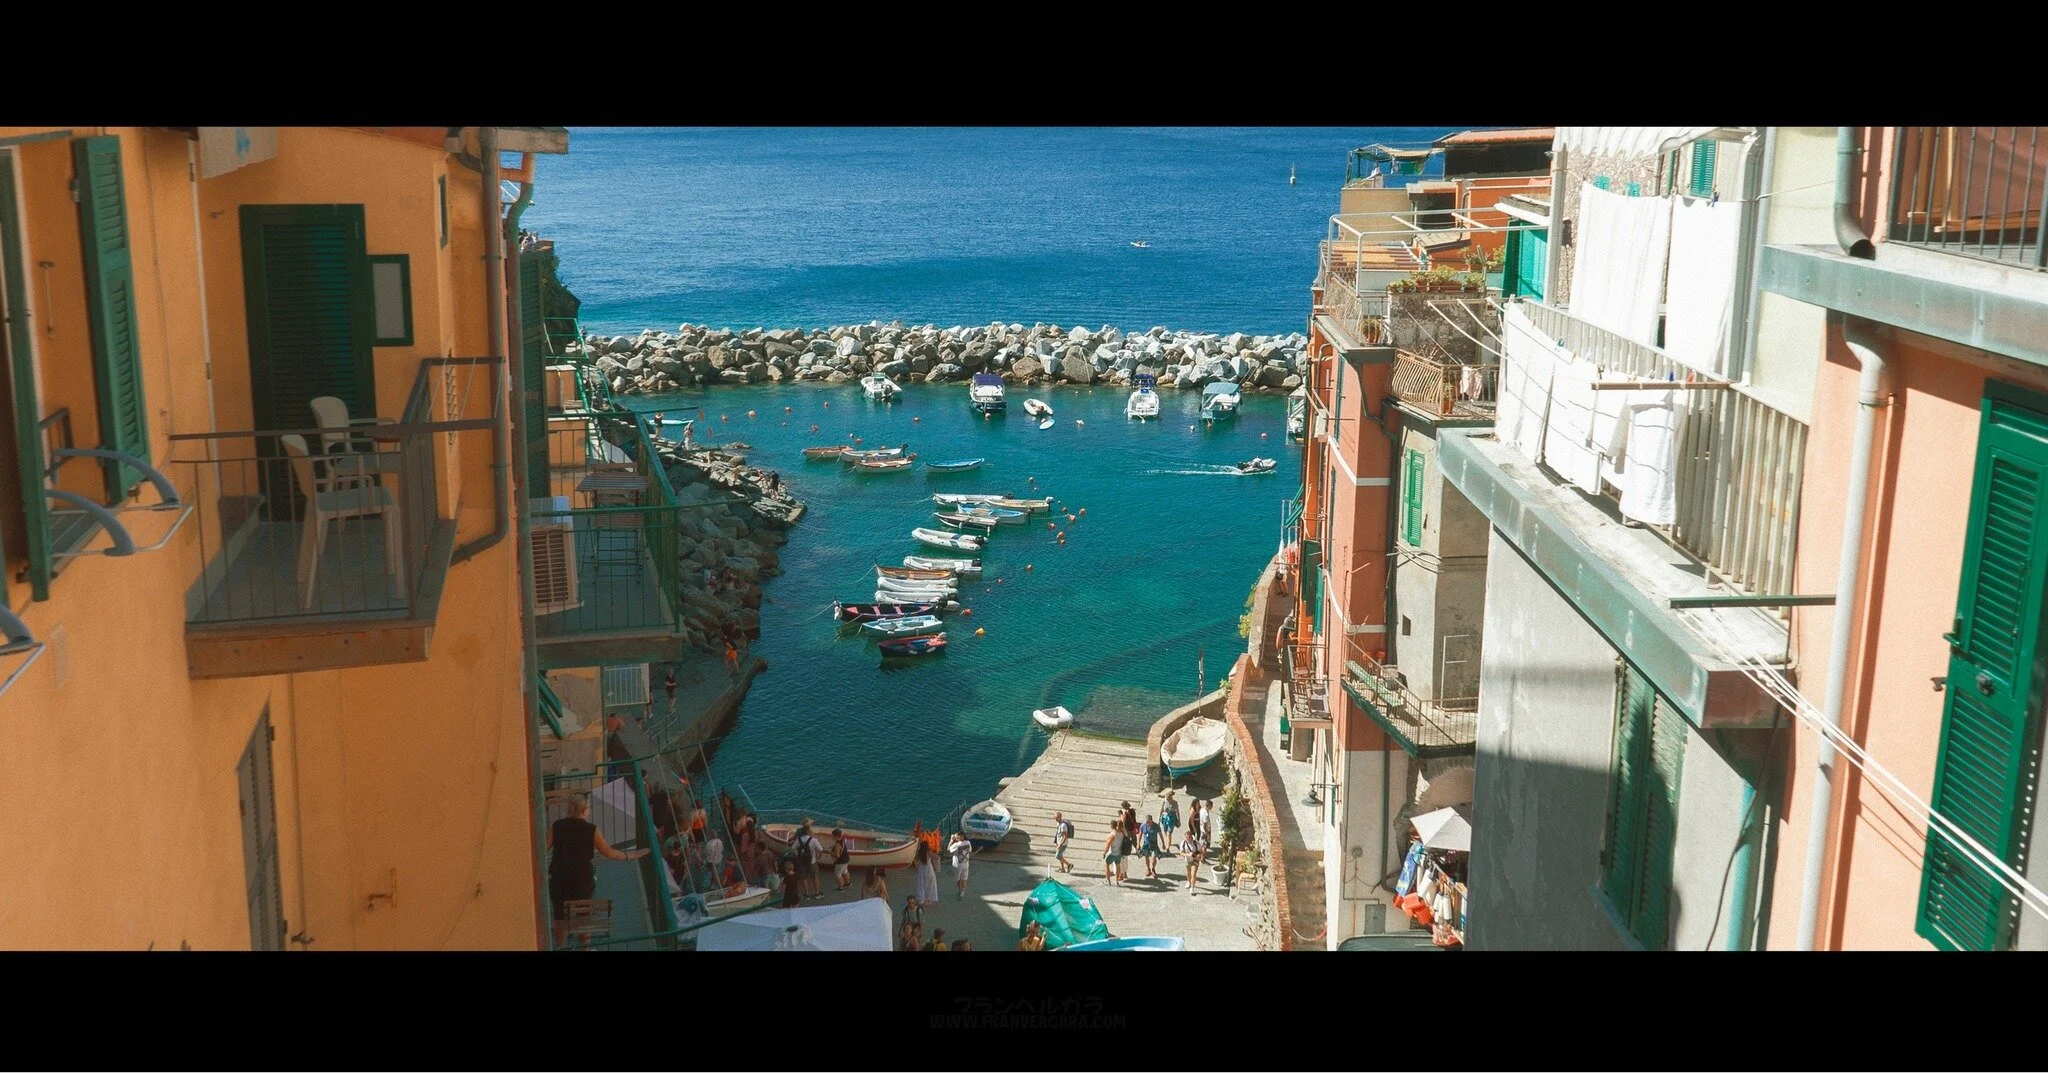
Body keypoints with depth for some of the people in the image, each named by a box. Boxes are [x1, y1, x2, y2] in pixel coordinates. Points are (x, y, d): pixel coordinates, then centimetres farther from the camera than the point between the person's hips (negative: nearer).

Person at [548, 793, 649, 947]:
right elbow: (609, 853, -9)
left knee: (560, 915, 16)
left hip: (558, 879, 2)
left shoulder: (556, 826, -7)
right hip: (583, 880, -2)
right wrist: (630, 856, 2)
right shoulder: (591, 830, -12)